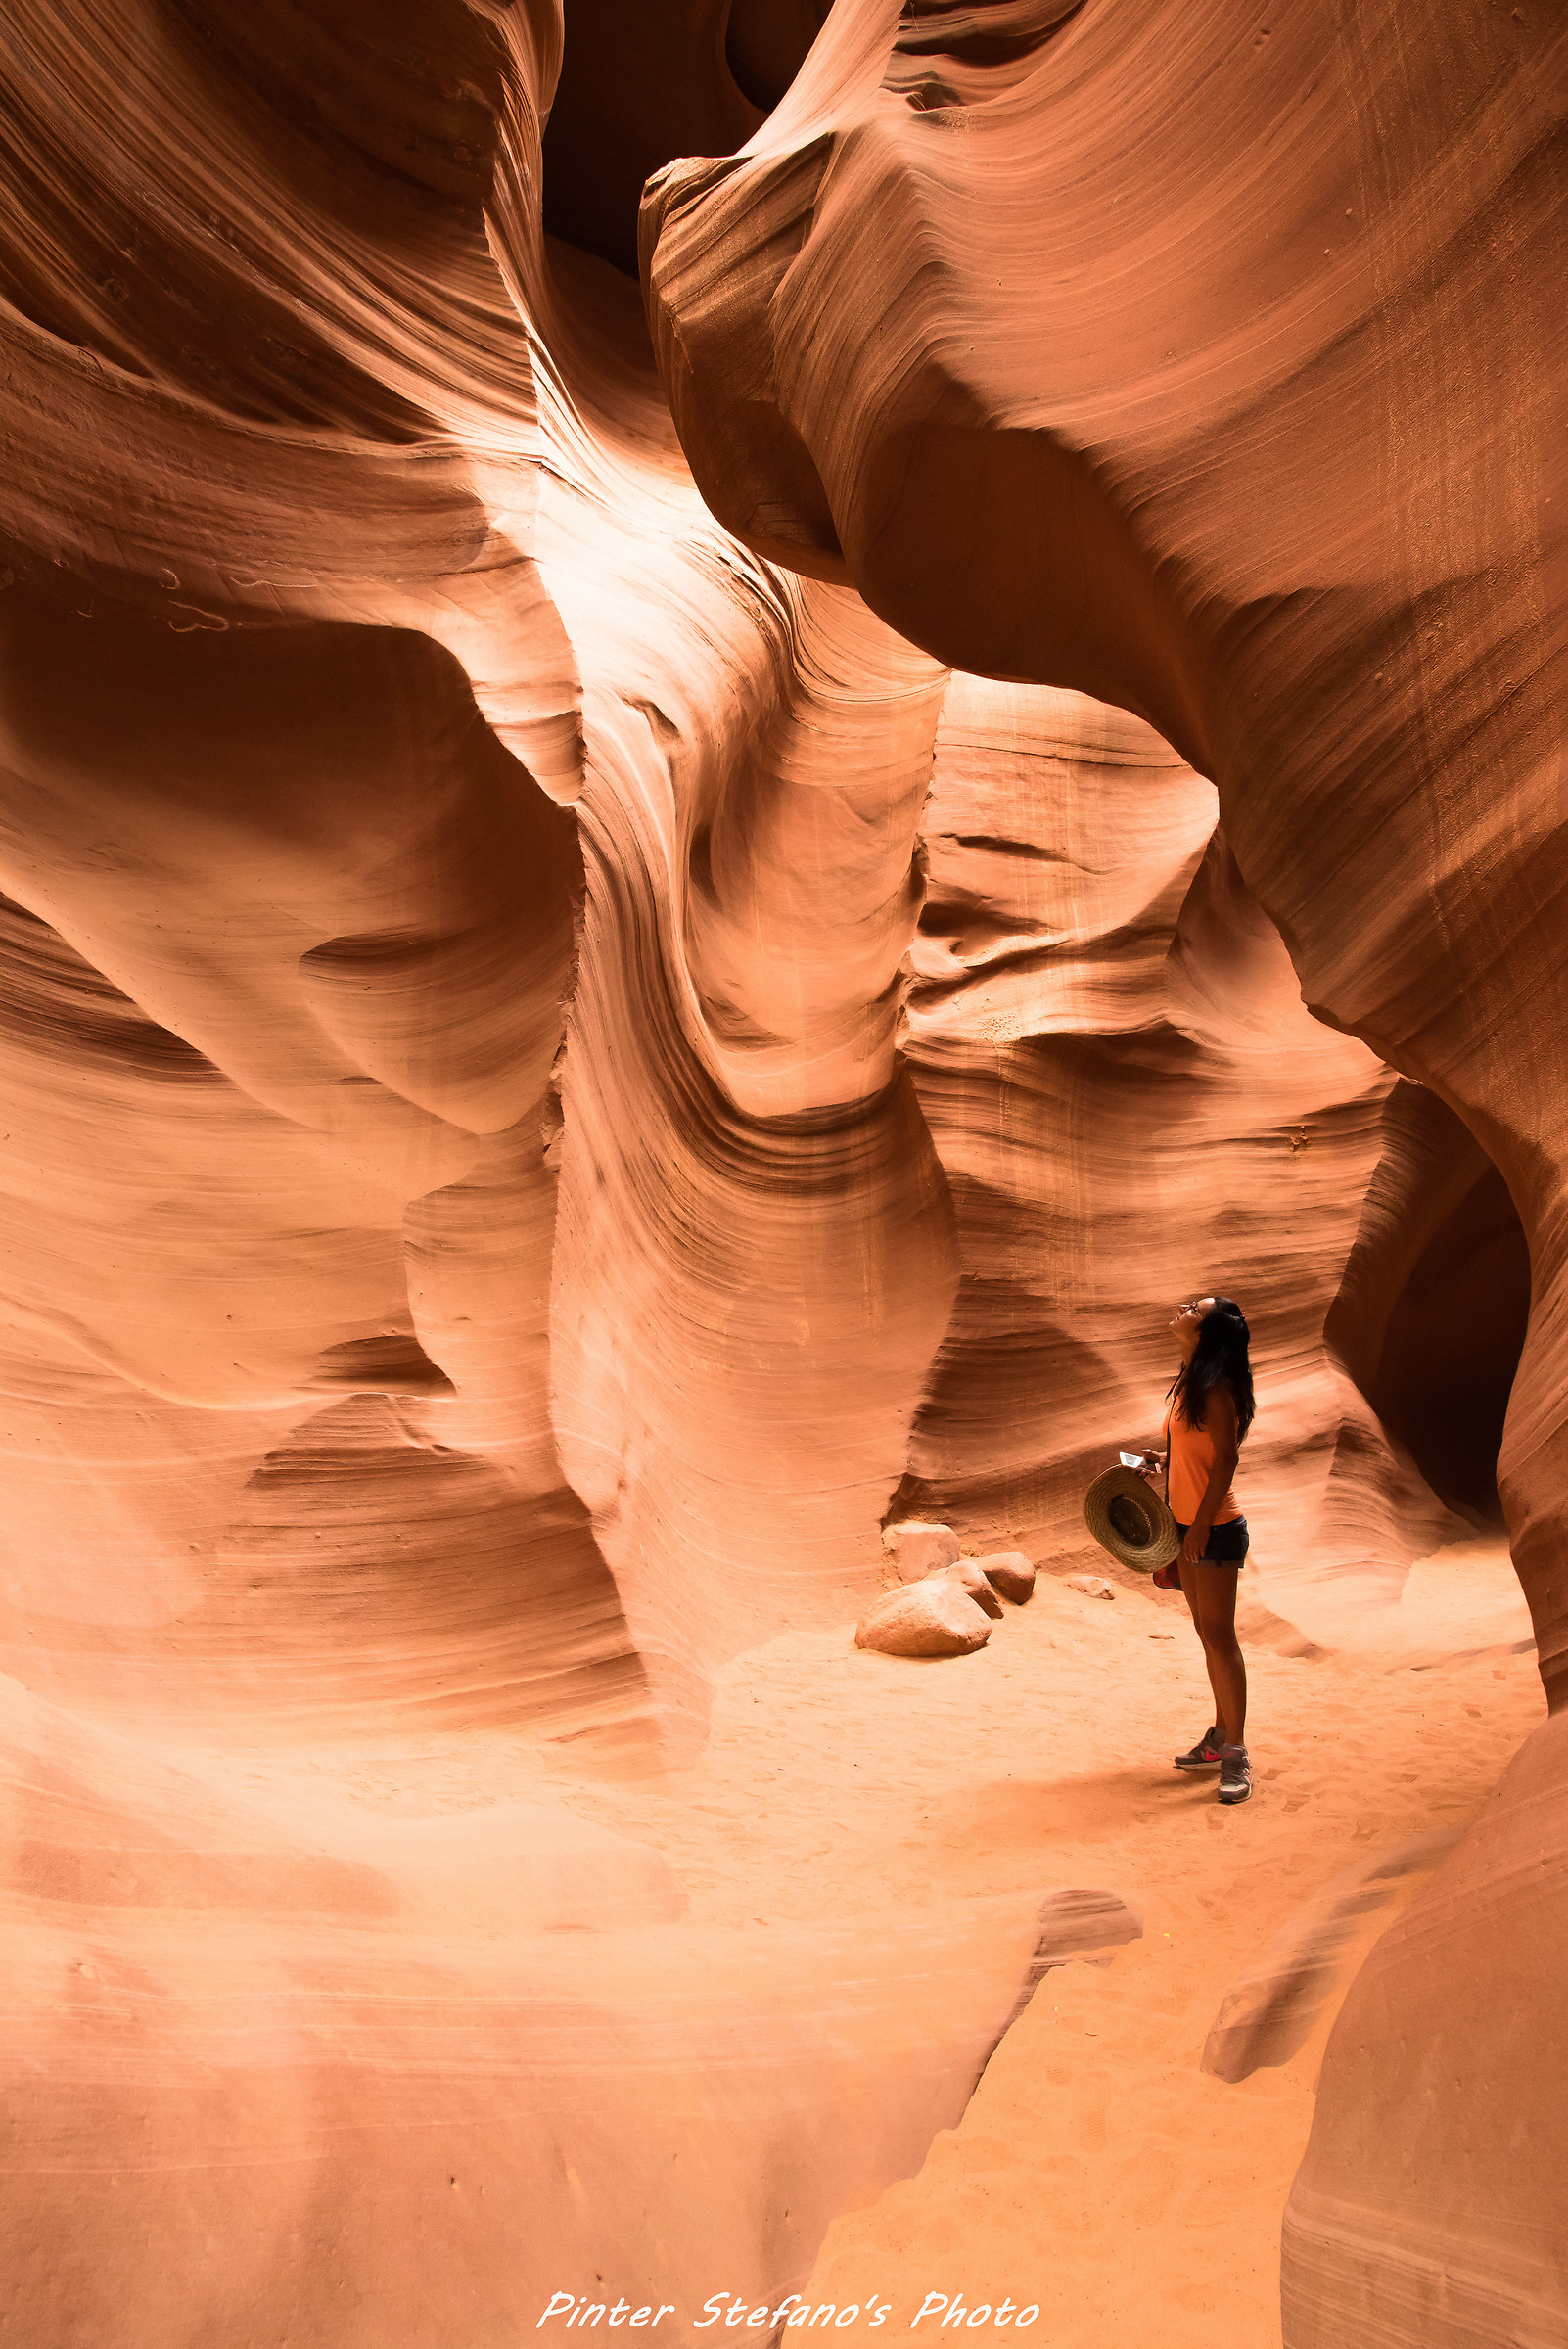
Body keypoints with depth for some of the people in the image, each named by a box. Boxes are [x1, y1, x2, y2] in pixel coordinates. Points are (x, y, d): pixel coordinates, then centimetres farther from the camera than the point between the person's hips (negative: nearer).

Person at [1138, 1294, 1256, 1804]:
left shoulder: (1215, 1389, -17)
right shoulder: (1188, 1381, 10)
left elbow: (1226, 1460, -19)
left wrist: (1201, 1525, -19)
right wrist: (1162, 1460, 8)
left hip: (1216, 1527, -9)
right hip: (1187, 1524, 9)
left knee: (1219, 1636, -5)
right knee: (1207, 1634, 15)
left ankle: (1236, 1754, 2)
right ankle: (1220, 1737, 25)